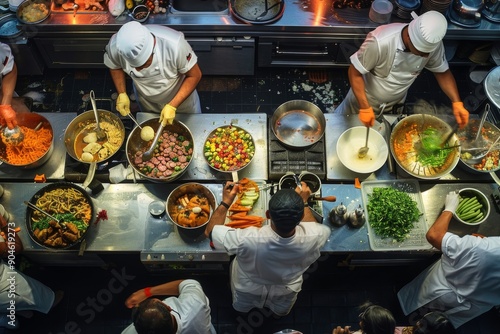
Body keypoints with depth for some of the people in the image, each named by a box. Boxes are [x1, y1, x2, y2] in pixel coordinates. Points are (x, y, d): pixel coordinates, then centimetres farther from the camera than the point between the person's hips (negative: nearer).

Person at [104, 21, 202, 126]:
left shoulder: (174, 45, -43)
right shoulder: (116, 45, -33)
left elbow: (194, 75, -27)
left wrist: (172, 106, -32)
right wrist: (122, 93, -19)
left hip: (181, 95, -2)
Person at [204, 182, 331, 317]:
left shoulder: (247, 240, -47)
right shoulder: (312, 238, -41)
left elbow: (210, 231, -26)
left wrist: (226, 201, -19)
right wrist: (303, 202, -6)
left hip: (248, 290, -2)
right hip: (285, 291, 2)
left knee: (241, 309, 37)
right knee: (280, 311, 39)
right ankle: (278, 314, 69)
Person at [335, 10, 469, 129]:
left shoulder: (433, 43, -24)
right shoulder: (379, 42, -40)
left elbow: (442, 71, -8)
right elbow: (354, 72, -30)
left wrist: (457, 102, -20)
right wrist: (365, 108, -34)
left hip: (395, 105, 4)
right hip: (364, 100, -3)